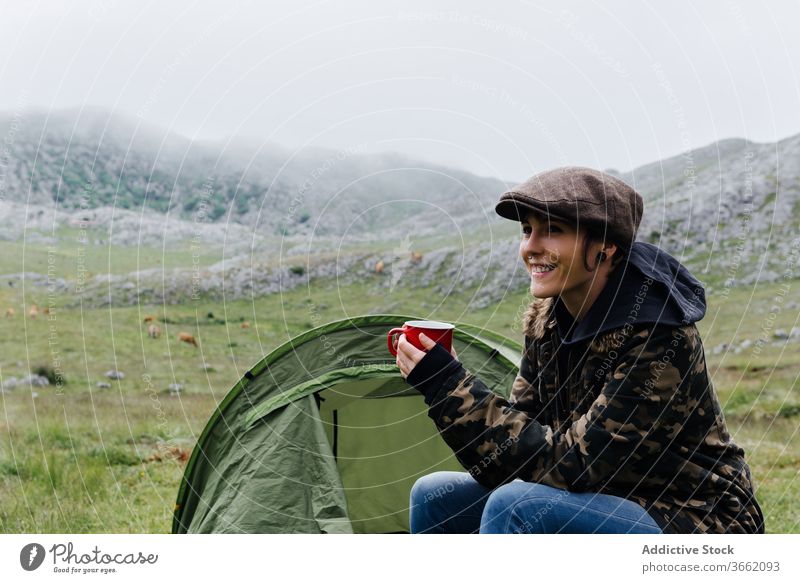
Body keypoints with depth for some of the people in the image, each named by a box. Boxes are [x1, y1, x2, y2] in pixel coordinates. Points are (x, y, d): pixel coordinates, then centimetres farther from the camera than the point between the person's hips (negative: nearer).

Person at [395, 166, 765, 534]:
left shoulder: (657, 338, -25)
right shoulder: (548, 319, -1)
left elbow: (570, 466, -28)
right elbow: (520, 429, 2)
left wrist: (451, 386, -30)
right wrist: (449, 380, -18)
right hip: (601, 503, 8)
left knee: (517, 506, -30)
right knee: (435, 495, -1)